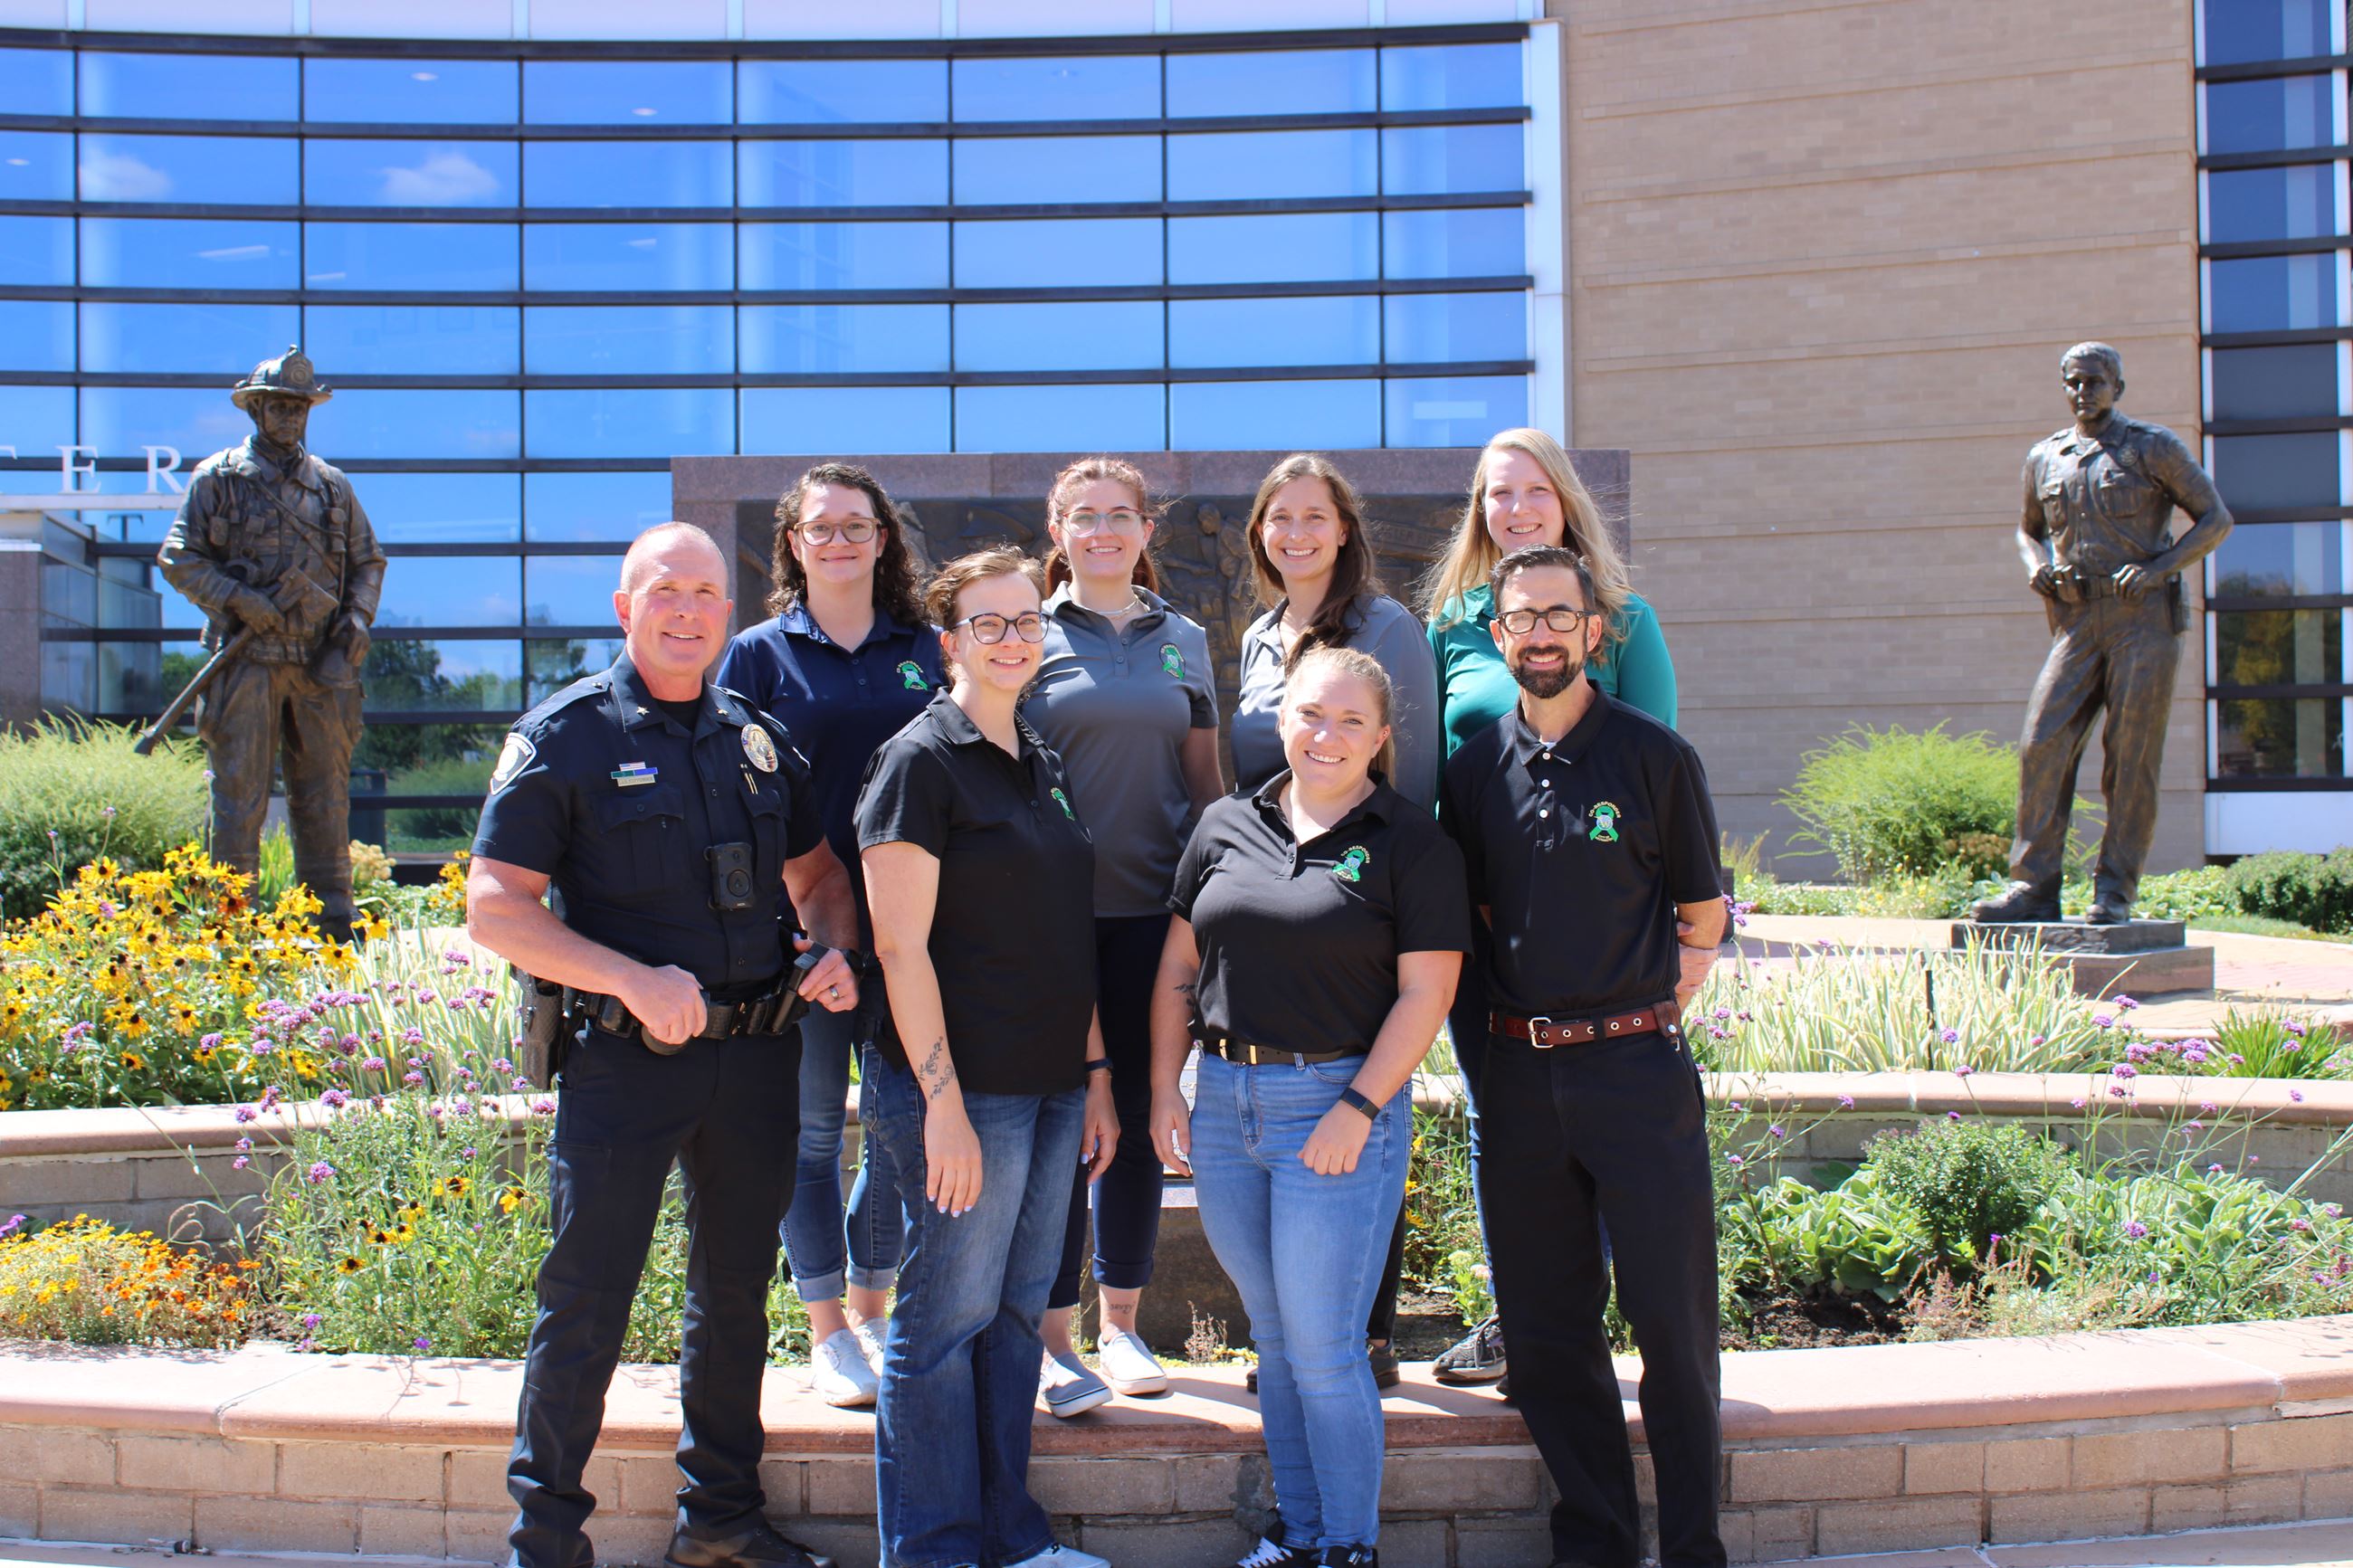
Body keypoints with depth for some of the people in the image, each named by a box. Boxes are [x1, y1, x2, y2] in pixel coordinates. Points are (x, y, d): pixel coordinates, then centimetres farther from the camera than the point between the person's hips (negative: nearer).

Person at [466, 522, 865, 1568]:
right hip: (626, 1058, -5)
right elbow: (494, 910, -12)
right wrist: (632, 980, -22)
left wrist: (834, 950, -2)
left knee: (736, 1290, 15)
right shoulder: (564, 737, -6)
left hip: (757, 1053, 5)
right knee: (586, 1301, -2)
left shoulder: (758, 737, 9)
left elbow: (817, 872, 20)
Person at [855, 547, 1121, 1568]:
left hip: (1050, 1084, 8)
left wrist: (1097, 1075, 14)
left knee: (1018, 1311, 14)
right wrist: (944, 1102, -18)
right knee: (947, 1314, 1)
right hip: (963, 1088, -7)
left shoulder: (1044, 767, 15)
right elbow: (902, 948, -14)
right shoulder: (919, 759, -9)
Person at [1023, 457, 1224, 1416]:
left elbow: (1206, 780, 14)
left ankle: (1121, 1323, 23)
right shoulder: (1030, 640, 1)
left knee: (1139, 1119, 10)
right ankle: (1053, 1338, 10)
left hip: (1155, 910, 3)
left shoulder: (1184, 643, 11)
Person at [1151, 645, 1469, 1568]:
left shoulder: (1412, 845, -4)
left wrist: (1357, 1108, -15)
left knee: (1323, 1348, -3)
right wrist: (1165, 1087, 5)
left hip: (1339, 1106, -5)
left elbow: (1425, 993, -9)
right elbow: (1178, 970, 12)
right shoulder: (1226, 827, 9)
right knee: (1272, 1339, 14)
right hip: (1224, 1103, 5)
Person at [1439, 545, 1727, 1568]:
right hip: (1519, 1070, 4)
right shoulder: (1476, 768, 7)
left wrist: (1627, 1007, 7)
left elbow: (1703, 920, 5)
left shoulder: (1654, 755, -2)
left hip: (1637, 1066, -3)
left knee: (1672, 1318, 0)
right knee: (1545, 1329, 9)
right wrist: (1537, 1005, 12)